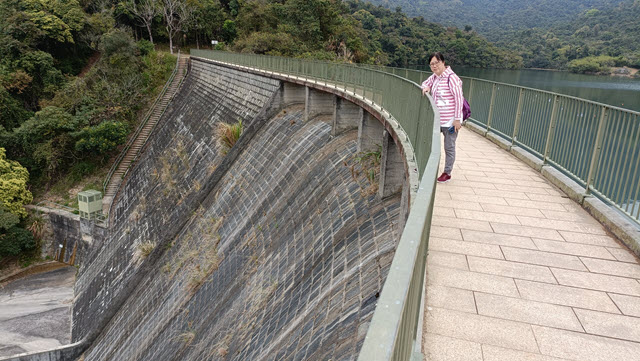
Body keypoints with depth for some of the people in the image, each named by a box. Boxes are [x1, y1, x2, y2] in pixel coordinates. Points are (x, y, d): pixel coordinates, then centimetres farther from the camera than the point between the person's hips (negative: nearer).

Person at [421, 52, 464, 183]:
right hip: (437, 119, 8)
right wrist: (426, 87, -2)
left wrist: (457, 119, -20)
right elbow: (426, 83, 25)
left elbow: (459, 99, -19)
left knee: (449, 147, 6)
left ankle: (447, 173, 19)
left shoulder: (451, 78, -19)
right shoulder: (435, 76, 5)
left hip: (450, 121, -8)